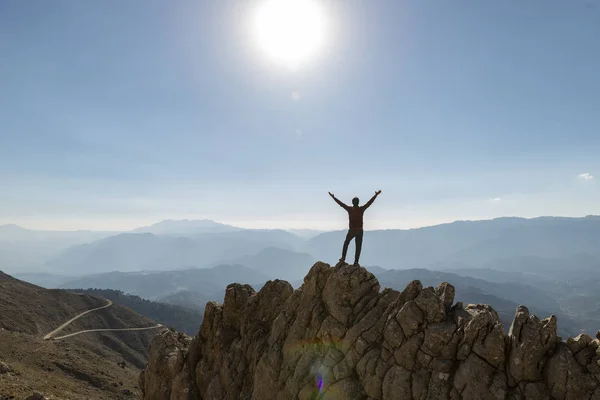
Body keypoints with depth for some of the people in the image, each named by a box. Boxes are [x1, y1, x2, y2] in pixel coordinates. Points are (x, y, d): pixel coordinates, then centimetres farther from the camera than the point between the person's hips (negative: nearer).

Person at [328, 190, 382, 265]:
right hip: (359, 231, -1)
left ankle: (343, 258, 17)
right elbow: (370, 202, -3)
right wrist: (376, 195, 5)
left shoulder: (349, 209, -6)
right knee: (358, 247, 4)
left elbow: (340, 203, 1)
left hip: (351, 231, 1)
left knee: (346, 243, 22)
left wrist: (333, 197, 10)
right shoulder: (361, 209, -7)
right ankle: (356, 261, -3)